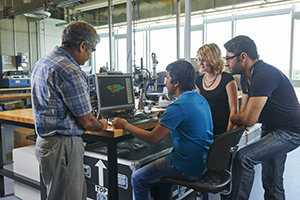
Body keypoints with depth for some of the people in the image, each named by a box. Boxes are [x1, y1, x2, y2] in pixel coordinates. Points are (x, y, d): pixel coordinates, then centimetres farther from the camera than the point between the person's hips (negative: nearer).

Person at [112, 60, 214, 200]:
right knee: (162, 168, 33)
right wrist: (167, 116, 21)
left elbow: (152, 138, -22)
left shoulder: (178, 106, -24)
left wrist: (124, 125, -11)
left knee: (137, 179, 6)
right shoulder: (200, 99, 4)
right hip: (204, 161, 10)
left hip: (189, 168, -9)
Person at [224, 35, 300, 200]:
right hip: (271, 130, 10)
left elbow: (249, 119, -28)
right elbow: (243, 110, 7)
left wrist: (231, 119, -7)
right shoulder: (246, 77, 4)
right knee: (272, 186, 17)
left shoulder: (264, 75, -27)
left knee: (243, 157, -23)